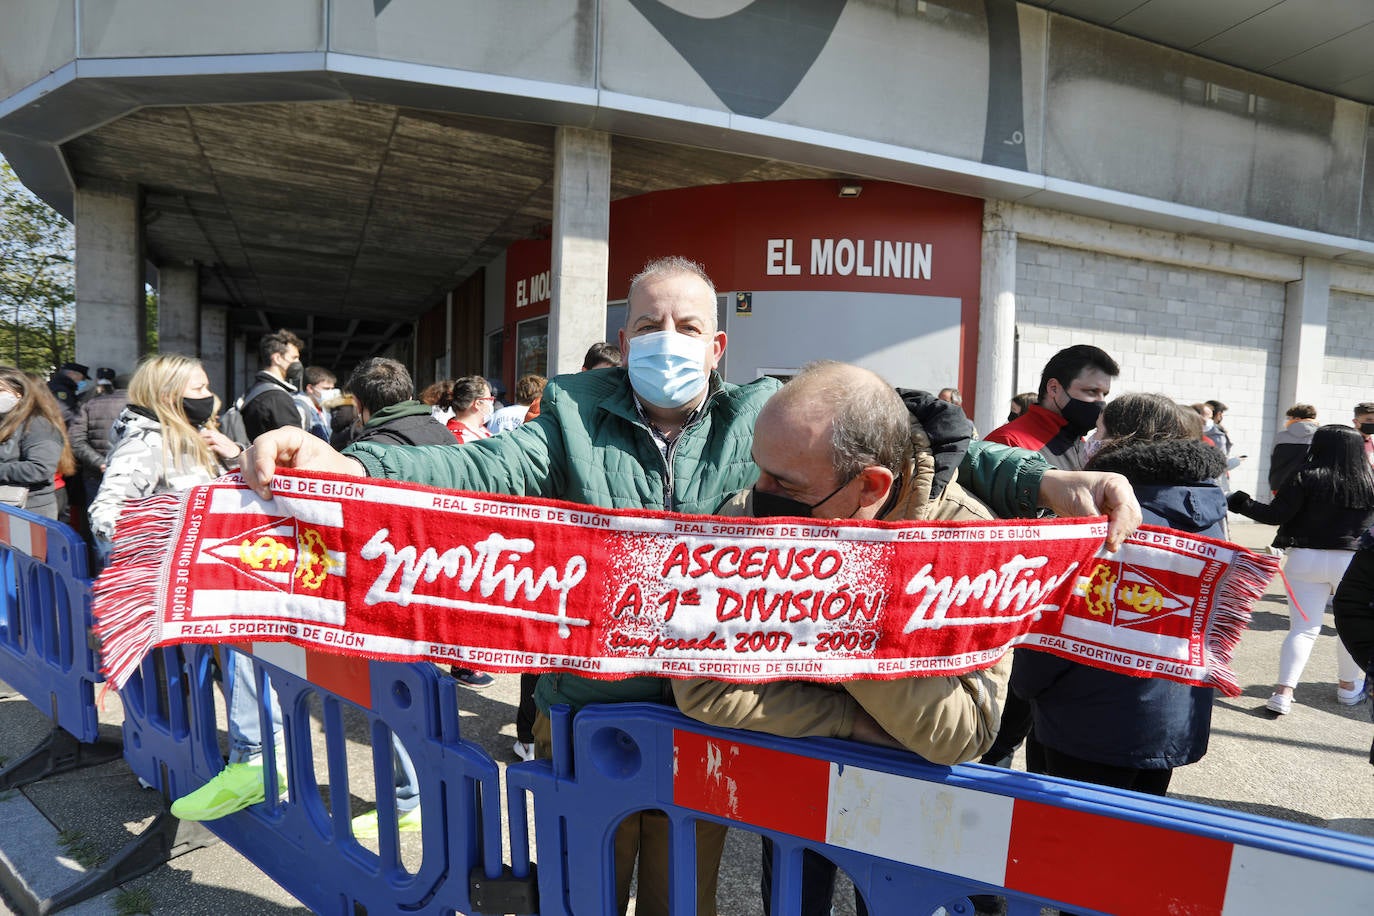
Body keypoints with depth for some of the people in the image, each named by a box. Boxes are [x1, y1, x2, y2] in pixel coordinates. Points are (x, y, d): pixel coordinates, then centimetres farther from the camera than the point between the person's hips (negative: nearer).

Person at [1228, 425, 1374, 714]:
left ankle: (1284, 692, -5)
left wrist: (1241, 503, -6)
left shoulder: (1307, 477, -10)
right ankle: (1348, 686, 34)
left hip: (1306, 558, -1)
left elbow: (1276, 514, -15)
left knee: (1303, 628, 3)